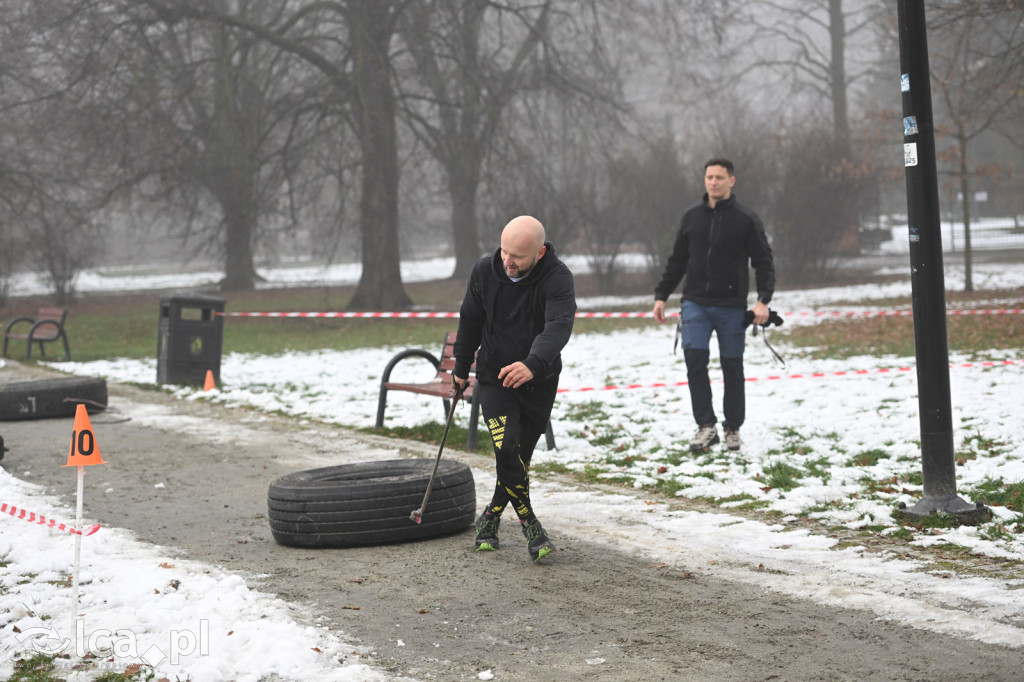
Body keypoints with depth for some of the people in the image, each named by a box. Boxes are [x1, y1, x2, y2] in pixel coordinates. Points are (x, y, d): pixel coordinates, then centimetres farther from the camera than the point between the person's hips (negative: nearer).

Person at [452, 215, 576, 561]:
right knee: (507, 448, -18)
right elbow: (470, 321, 7)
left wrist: (532, 365, -57)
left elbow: (559, 327, -39)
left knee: (519, 457, 9)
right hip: (494, 377, 1)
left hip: (539, 382, -1)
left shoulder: (558, 278, -22)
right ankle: (529, 523, -3)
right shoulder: (484, 271, -10)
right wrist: (461, 369, 17)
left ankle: (489, 520, 31)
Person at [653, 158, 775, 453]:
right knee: (694, 359, -13)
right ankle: (706, 425, -5)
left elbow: (764, 262, -2)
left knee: (732, 367, 4)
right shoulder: (691, 217, 9)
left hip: (731, 307, -2)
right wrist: (661, 295, 11)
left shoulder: (746, 219, -1)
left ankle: (733, 428, 19)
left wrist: (763, 299, -15)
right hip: (695, 304, 2)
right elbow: (677, 260, 17)